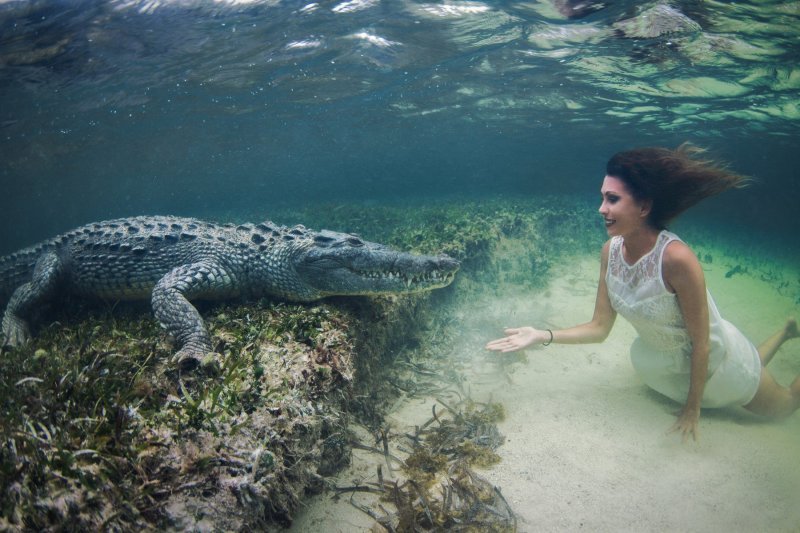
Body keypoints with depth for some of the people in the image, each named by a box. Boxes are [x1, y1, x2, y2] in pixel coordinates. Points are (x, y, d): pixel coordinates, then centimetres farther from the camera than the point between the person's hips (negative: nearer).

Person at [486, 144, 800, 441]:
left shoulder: (676, 258, -38)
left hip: (714, 358, -5)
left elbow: (702, 344, -27)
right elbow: (600, 327, -13)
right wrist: (543, 337, -26)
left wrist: (693, 408, -17)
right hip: (663, 362, 5)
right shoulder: (610, 251, -20)